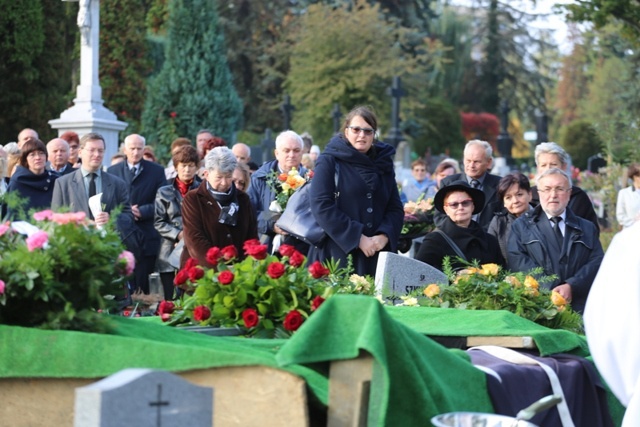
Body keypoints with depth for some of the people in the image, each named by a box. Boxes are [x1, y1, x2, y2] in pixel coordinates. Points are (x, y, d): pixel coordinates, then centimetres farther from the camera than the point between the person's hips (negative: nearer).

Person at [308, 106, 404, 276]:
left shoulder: (384, 164, 14)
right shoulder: (329, 161, 1)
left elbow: (396, 208, 10)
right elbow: (322, 206, -10)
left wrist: (384, 236, -10)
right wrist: (358, 238, -15)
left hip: (376, 256, 4)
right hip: (338, 253, -4)